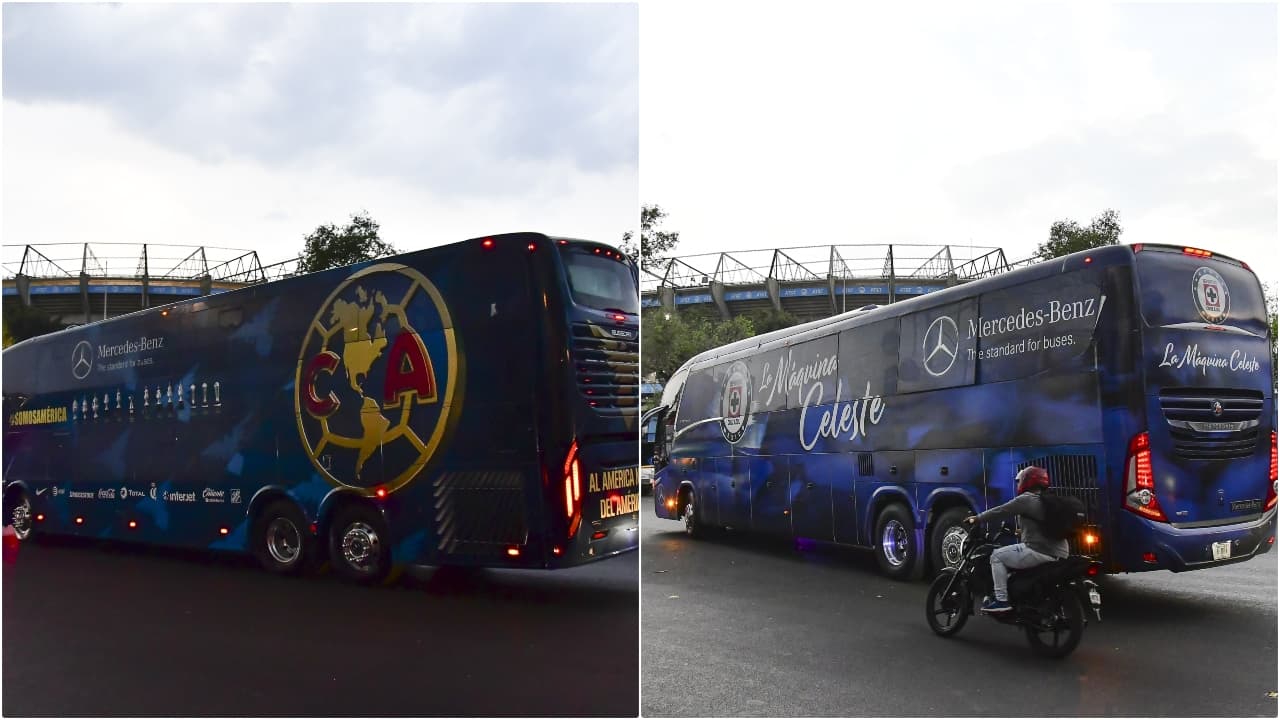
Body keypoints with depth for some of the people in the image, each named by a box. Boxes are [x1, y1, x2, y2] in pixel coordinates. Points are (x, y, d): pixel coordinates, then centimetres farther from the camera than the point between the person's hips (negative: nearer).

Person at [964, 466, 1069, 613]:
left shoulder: (1026, 499, -9)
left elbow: (1000, 511, -7)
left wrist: (977, 518, 3)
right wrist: (1021, 528, 43)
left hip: (1040, 552, -10)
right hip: (1059, 553, 10)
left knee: (997, 556, -1)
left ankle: (1001, 600, -6)